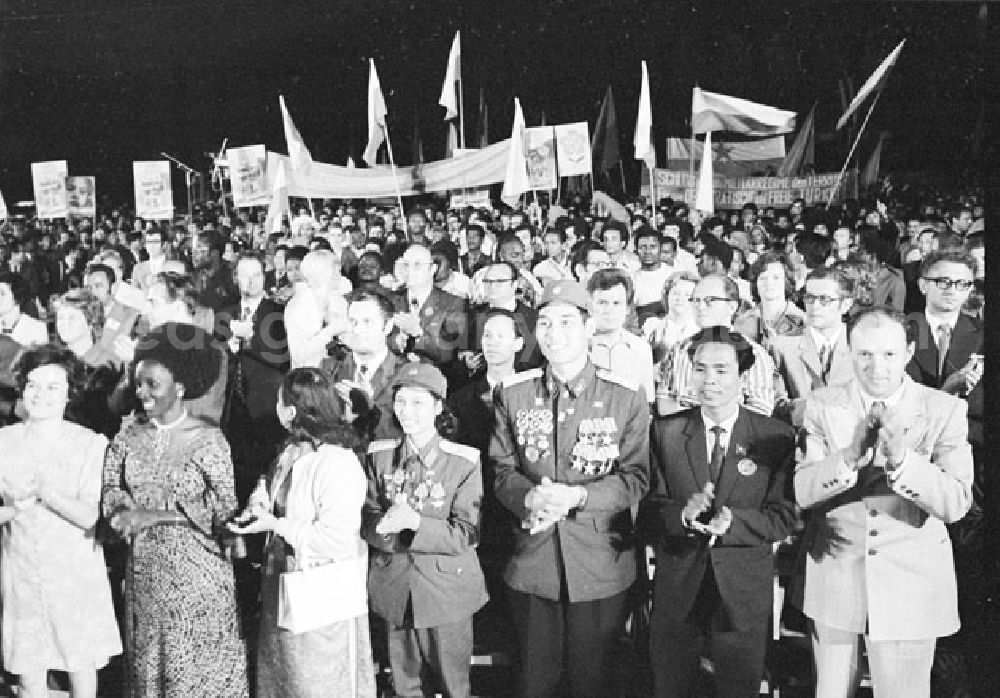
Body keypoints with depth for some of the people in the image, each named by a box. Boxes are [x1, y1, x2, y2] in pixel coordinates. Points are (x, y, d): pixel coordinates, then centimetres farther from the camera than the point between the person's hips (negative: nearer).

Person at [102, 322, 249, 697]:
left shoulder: (208, 439, -12)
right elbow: (111, 489, 5)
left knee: (202, 668, 7)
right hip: (144, 571, 4)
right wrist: (126, 509, -17)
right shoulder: (128, 437, 2)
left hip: (198, 572, -4)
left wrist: (153, 514, -19)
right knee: (148, 665, 15)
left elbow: (223, 507, -16)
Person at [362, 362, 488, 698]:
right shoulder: (379, 455, 2)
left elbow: (466, 534, -12)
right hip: (394, 589, 3)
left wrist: (415, 522, -26)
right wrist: (385, 525, -22)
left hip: (447, 589, -3)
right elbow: (366, 522, 1)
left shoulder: (464, 461, -10)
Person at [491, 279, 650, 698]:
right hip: (531, 564, 2)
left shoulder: (625, 399, -6)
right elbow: (502, 468, 4)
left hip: (601, 567, -2)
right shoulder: (514, 393, 2)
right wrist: (529, 497, -18)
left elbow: (636, 477, -6)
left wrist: (576, 495, -21)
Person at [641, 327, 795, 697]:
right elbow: (648, 510, -6)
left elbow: (782, 518, -9)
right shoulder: (665, 431, -3)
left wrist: (732, 521, -27)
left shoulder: (776, 436, -5)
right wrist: (683, 514, -27)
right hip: (676, 589, 1)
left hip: (744, 596, -1)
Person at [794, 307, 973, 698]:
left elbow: (955, 504, -15)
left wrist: (901, 458, -30)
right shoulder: (823, 406, -4)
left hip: (911, 587, -1)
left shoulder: (944, 410, -7)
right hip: (833, 579, 1)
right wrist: (851, 456, -29)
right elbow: (800, 490, -12)